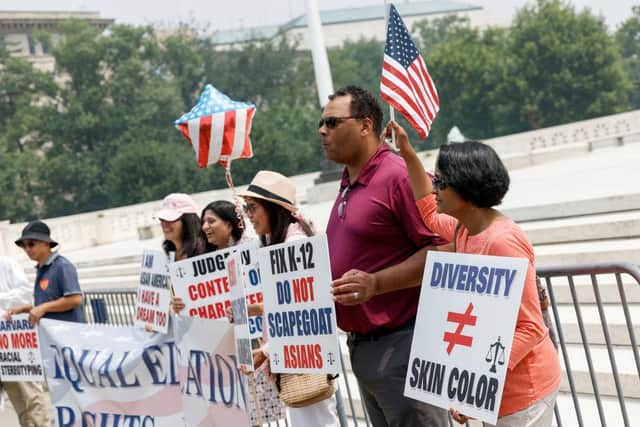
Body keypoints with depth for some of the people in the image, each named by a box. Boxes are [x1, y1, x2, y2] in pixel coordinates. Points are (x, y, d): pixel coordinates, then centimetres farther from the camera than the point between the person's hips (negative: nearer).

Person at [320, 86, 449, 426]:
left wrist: (375, 283, -25)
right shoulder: (347, 187, 15)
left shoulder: (399, 176, -14)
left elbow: (441, 251, -20)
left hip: (401, 346, -9)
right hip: (361, 346, 9)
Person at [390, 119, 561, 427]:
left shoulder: (502, 242, -25)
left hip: (522, 387, -9)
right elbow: (431, 216, 27)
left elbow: (530, 329, -24)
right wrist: (408, 154, 20)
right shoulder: (465, 231, 3)